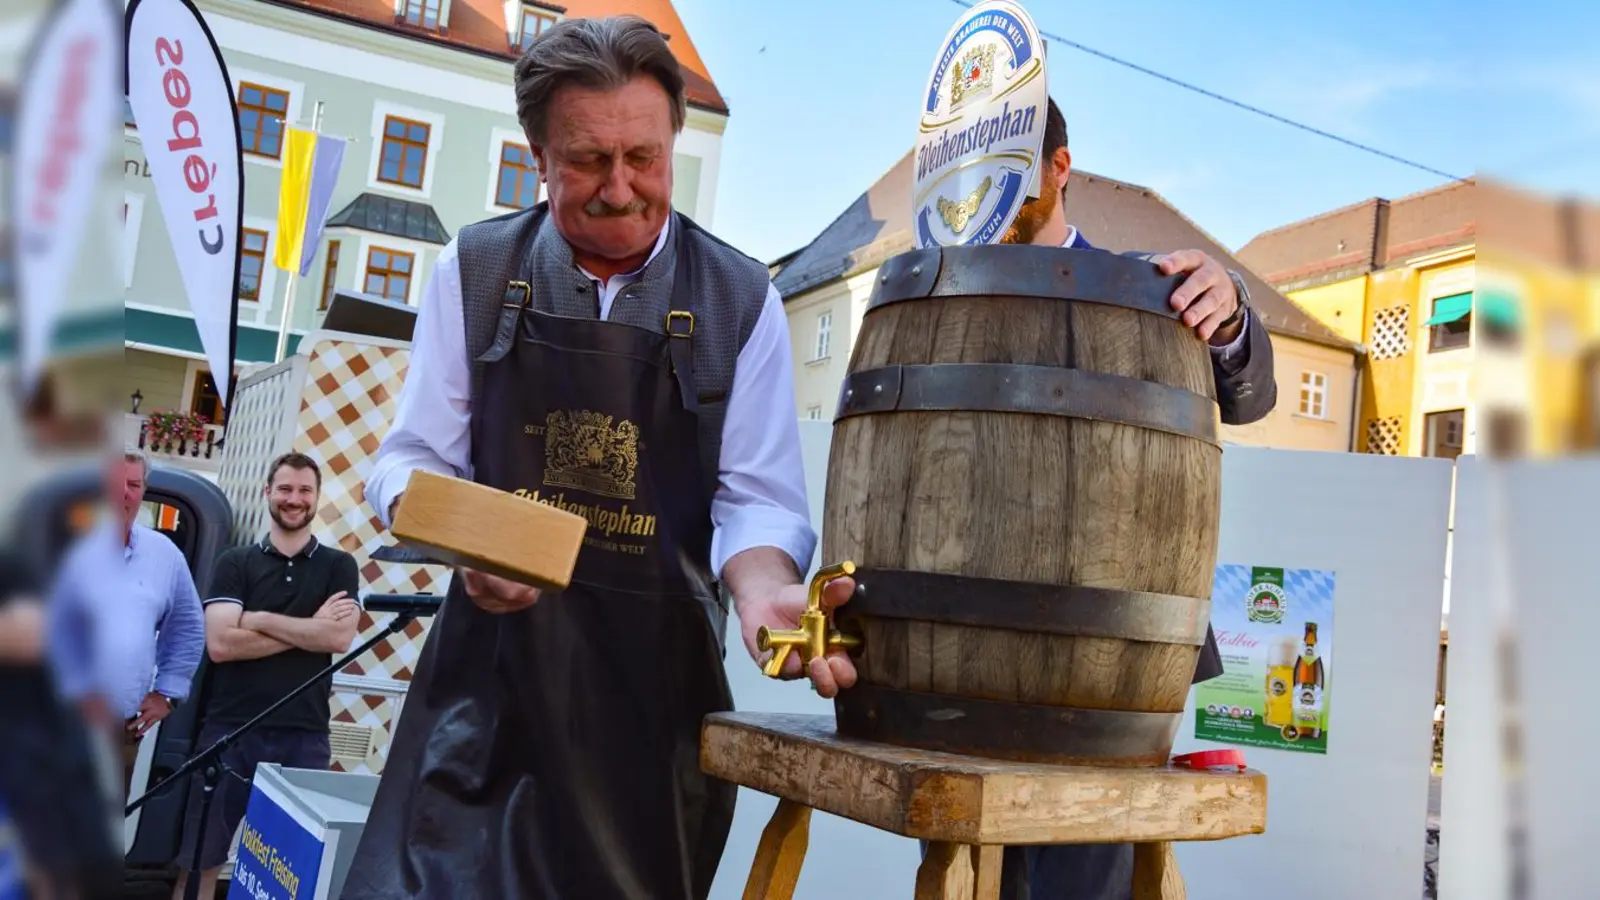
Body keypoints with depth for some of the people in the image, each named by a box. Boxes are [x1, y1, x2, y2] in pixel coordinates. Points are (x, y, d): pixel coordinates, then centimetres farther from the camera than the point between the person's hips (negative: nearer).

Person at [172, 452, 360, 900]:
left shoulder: (339, 566, 8)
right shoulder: (235, 563, 7)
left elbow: (341, 637, -7)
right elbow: (220, 643, -7)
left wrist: (260, 619, -8)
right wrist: (310, 628, -8)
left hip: (304, 736, 0)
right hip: (229, 730, 0)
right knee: (199, 861, 6)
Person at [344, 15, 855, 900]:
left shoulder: (739, 298, -1)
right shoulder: (474, 270, 1)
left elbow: (756, 497, -3)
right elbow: (409, 463, 4)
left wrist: (763, 592, -25)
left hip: (657, 677, 0)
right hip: (492, 661, 0)